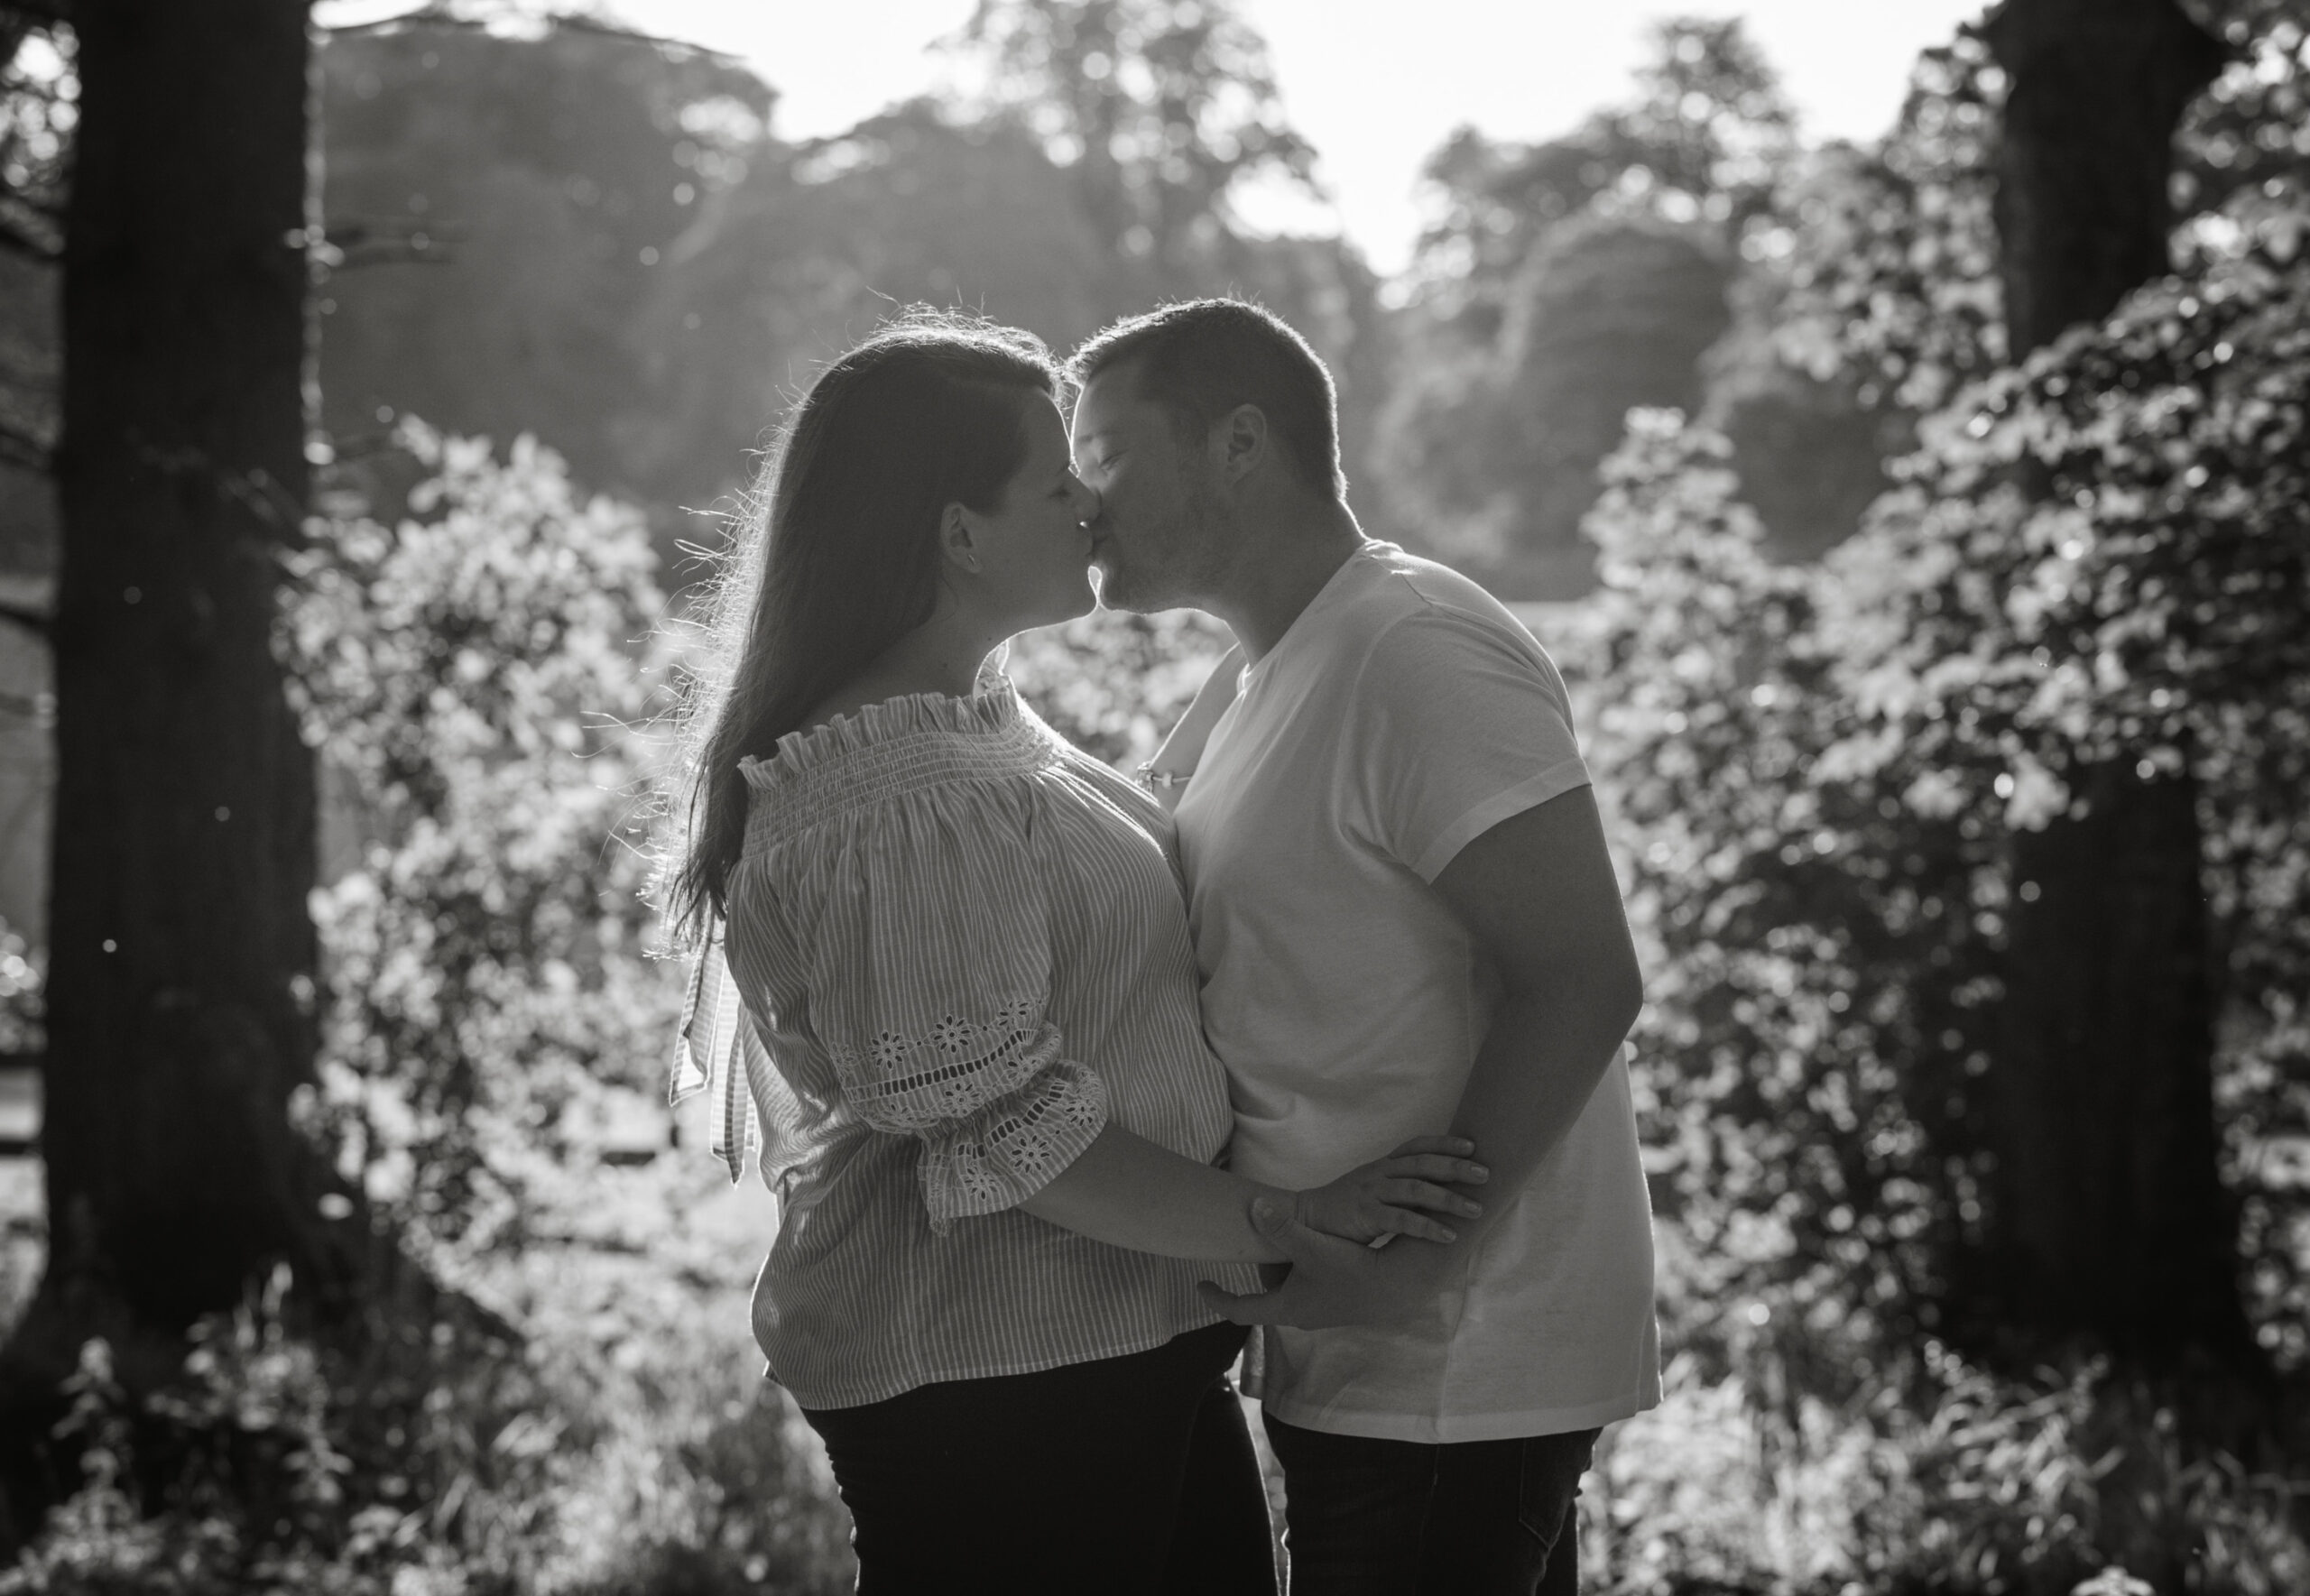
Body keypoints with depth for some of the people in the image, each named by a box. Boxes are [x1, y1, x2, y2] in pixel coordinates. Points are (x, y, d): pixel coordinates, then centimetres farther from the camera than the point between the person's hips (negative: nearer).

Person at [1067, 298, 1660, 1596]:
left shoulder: (1416, 659, -16)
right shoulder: (1253, 686, 16)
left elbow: (1582, 984, -22)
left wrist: (1403, 1260, -23)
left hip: (1449, 1376, -9)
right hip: (1349, 1364, 9)